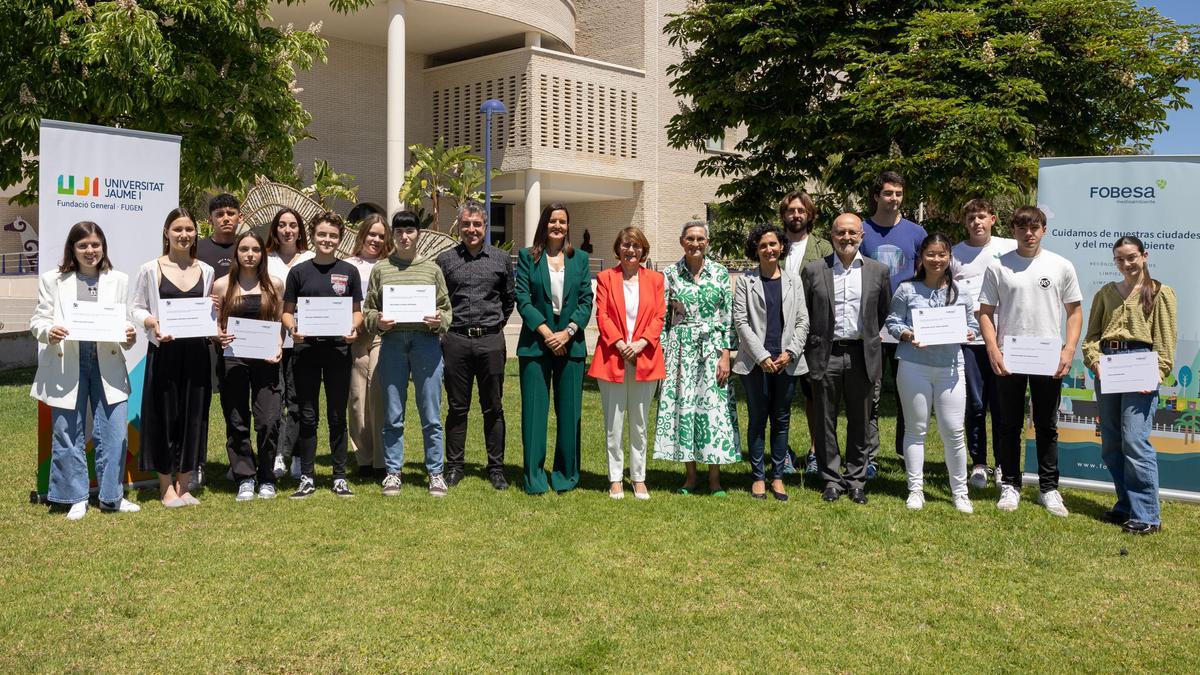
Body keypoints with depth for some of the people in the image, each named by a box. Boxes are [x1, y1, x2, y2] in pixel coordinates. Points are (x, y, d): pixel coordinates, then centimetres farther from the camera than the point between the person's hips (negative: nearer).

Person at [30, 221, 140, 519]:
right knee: (68, 434, 4)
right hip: (66, 366, -1)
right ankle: (76, 498, 17)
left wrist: (129, 335, -12)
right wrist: (49, 332, -17)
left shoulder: (119, 280, 12)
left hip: (108, 364, 1)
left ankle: (112, 496, 15)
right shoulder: (53, 280, 7)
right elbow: (38, 320, 5)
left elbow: (125, 320, 10)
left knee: (115, 432, 0)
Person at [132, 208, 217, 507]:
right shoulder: (151, 269, 0)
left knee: (193, 415, 6)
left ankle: (183, 484, 18)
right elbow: (137, 308, 3)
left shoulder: (206, 271, 10)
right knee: (164, 415, 1)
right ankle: (166, 486, 13)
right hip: (163, 351, -3)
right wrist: (151, 321, -17)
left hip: (196, 352, 3)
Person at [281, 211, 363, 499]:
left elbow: (357, 311, 10)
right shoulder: (299, 271, 5)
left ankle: (340, 476, 15)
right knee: (307, 416, 5)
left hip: (338, 348, 0)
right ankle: (307, 477, 13)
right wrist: (292, 329, -13)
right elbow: (287, 311, 7)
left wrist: (353, 328, -11)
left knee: (337, 416, 7)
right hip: (306, 348, 0)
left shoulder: (349, 271, 7)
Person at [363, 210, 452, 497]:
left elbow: (446, 308, 10)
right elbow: (368, 309, 11)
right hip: (392, 342, 1)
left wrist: (438, 320, -10)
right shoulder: (380, 269, 11)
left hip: (426, 341, 0)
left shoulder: (432, 268, 11)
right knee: (392, 415, 5)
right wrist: (378, 321, -9)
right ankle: (392, 472, 15)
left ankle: (435, 472, 10)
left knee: (431, 414, 1)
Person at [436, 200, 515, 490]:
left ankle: (496, 468, 14)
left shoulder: (502, 259, 6)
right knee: (457, 408, 7)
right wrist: (445, 325, 7)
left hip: (491, 341, 0)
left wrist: (495, 324, 12)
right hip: (456, 341, 0)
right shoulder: (445, 260, 5)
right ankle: (454, 466, 16)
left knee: (493, 408, 6)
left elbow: (510, 299, 15)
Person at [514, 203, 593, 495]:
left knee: (569, 411, 5)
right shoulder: (528, 257, 4)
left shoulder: (579, 259, 10)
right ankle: (534, 477, 7)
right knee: (534, 410, 0)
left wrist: (567, 332, -10)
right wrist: (545, 332, -13)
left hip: (570, 344, 2)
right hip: (535, 343, -2)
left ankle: (566, 475, 16)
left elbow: (586, 301, 4)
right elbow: (522, 298, -3)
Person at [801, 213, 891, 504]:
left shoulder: (878, 271, 5)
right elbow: (801, 314, 6)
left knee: (860, 423, 7)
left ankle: (856, 480, 19)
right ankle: (832, 479, 18)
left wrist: (870, 339, 10)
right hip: (825, 356, -1)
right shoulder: (813, 271, 2)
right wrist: (811, 348, 3)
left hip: (861, 356, 1)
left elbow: (885, 313, 13)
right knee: (826, 422, 6)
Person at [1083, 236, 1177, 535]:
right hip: (1107, 367, 5)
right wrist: (1095, 359, -8)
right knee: (1110, 443, 8)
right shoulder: (1106, 293, 16)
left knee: (1135, 440, -13)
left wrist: (1157, 373, -15)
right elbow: (1092, 334, 11)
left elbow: (1166, 339, -2)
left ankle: (1147, 516, -7)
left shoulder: (1160, 292, 4)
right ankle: (1126, 506, 20)